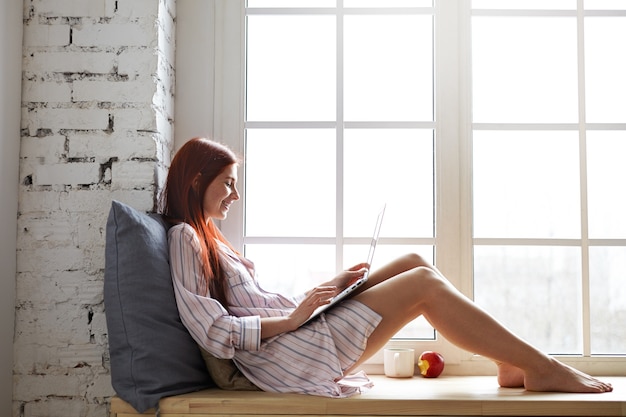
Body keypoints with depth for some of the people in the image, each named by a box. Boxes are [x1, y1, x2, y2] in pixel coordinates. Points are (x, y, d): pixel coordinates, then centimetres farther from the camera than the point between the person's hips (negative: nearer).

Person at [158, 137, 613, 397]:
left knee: (416, 264, 4)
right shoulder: (184, 238, -9)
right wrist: (293, 318, -16)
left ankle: (513, 363, 7)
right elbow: (215, 333, -20)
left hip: (295, 332, 10)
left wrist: (331, 287, 9)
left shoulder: (208, 239, 21)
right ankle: (543, 369, -1)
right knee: (425, 285, -11)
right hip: (289, 357, -10)